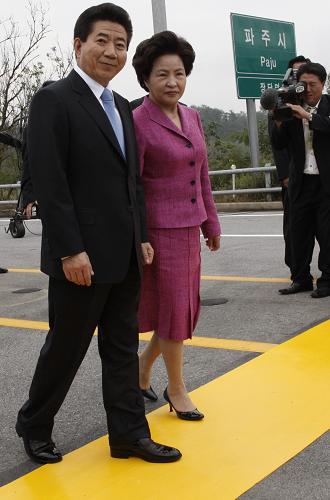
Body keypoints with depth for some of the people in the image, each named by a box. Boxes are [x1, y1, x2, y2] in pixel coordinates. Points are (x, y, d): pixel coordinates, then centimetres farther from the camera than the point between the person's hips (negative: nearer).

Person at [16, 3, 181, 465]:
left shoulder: (121, 107, 15)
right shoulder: (53, 100, -9)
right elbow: (49, 182, -16)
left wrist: (142, 237, 13)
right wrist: (70, 250, -20)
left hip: (125, 256, 8)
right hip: (82, 256, -7)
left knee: (123, 347, 13)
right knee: (66, 348, 6)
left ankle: (129, 434, 24)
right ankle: (34, 426, 28)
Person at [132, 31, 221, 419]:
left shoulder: (191, 117, 8)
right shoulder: (137, 123, -14)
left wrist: (211, 223, 15)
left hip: (189, 229, 7)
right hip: (159, 230, -7)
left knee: (185, 309, 14)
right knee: (174, 310, 3)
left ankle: (143, 367, 35)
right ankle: (176, 389, 22)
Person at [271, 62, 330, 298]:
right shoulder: (292, 109, 5)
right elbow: (279, 144, 3)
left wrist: (308, 115, -24)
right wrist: (278, 122, -12)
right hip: (301, 181, 3)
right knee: (299, 231, 7)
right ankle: (301, 278, 17)